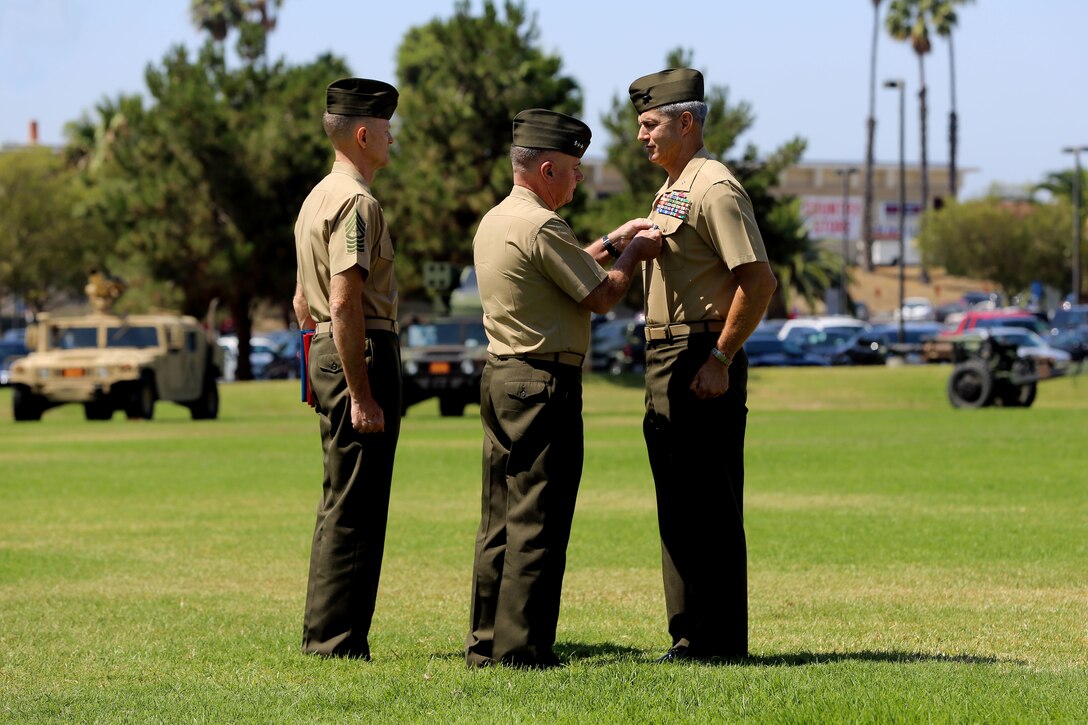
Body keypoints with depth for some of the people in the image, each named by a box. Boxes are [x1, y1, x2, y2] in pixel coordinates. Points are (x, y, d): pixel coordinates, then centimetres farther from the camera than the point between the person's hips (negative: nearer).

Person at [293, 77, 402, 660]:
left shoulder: (317, 198, 17)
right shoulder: (356, 203, -14)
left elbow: (303, 301, 23)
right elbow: (344, 305, -22)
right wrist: (362, 395, -22)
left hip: (326, 352, 11)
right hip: (363, 354, -10)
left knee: (340, 502, 16)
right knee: (355, 507, -7)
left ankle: (323, 633, 21)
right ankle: (338, 640, -6)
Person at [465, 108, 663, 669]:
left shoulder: (493, 222, 15)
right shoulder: (541, 227, -15)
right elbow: (602, 296, -12)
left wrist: (609, 244, 23)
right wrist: (631, 255, 5)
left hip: (500, 376, 10)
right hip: (544, 383, -10)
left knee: (500, 520, 12)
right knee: (537, 524, -7)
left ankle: (485, 643, 14)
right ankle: (521, 649, -8)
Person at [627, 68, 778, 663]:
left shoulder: (714, 188, -13)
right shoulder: (670, 192, 18)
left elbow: (759, 281, -20)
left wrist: (720, 359, -21)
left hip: (703, 362, -10)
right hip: (666, 361, 10)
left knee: (709, 507, -8)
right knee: (678, 506, 12)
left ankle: (720, 642, -5)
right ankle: (690, 637, 17)